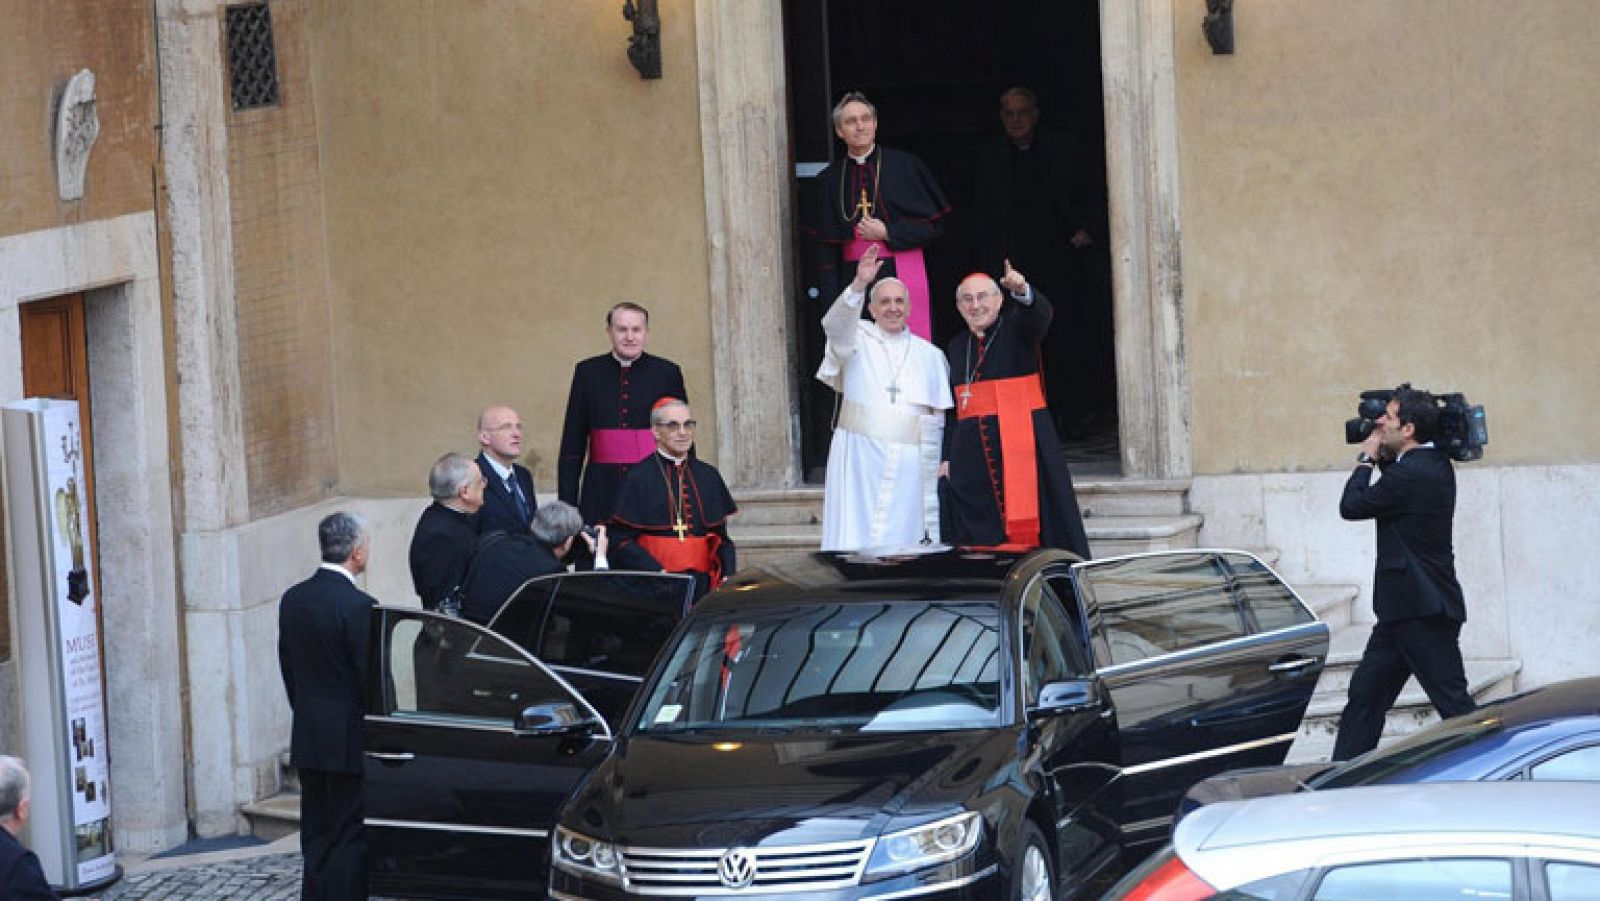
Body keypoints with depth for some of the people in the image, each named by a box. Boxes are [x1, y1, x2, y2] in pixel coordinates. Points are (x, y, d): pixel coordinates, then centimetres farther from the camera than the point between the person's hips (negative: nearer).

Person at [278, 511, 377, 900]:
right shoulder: (358, 606, -18)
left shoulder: (293, 600, 5)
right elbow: (373, 679, -15)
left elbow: (288, 669, 11)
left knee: (316, 841, 12)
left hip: (307, 741, 7)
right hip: (350, 743, -7)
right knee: (350, 842, -2)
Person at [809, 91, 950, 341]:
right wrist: (831, 298, 3)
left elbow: (935, 225, 1)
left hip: (903, 275, -2)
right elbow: (828, 247, 10)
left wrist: (887, 233, -9)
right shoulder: (830, 180, 11)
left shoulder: (905, 165, 2)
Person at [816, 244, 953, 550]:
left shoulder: (929, 355, 13)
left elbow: (938, 419, 12)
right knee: (855, 538, -9)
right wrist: (859, 285, -33)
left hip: (909, 464, 2)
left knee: (902, 537, -2)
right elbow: (836, 326, -17)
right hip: (860, 459, -2)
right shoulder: (857, 339, 6)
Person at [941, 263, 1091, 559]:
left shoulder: (1017, 327, 3)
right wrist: (946, 457, 9)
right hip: (972, 452, 4)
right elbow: (952, 408, 16)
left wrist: (1022, 290, -42)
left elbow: (1041, 315, -21)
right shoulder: (957, 347, 16)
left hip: (1022, 445, -4)